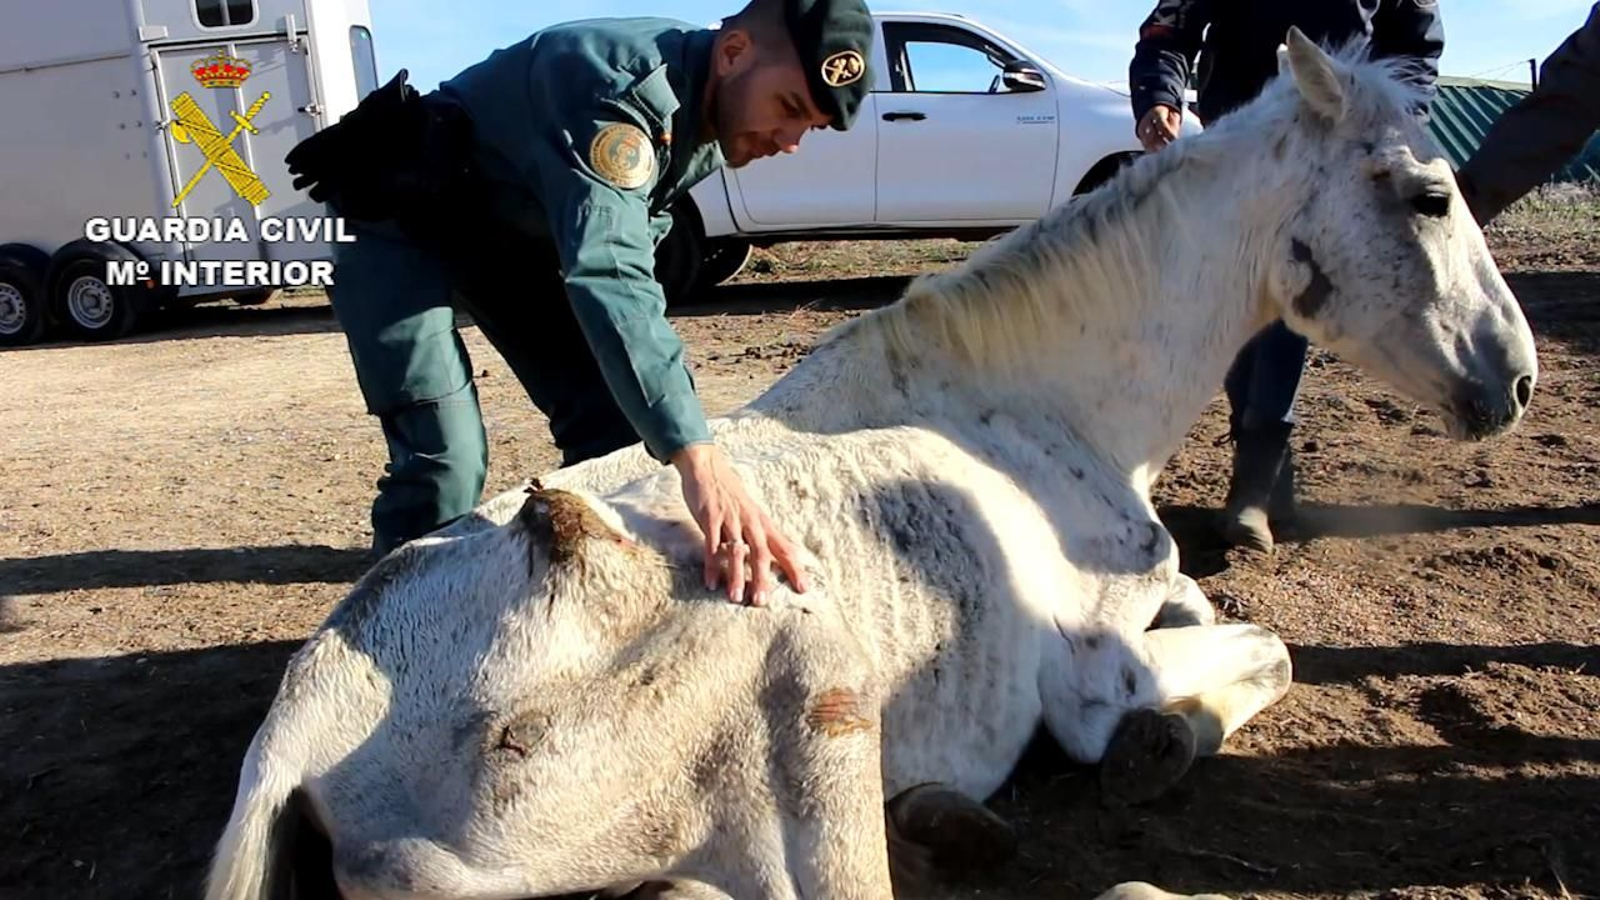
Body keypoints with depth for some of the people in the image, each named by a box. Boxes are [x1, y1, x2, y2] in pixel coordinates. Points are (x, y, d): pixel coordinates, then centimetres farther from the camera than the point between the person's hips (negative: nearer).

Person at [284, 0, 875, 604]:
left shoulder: (713, 115, -6)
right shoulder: (617, 85, -33)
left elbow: (631, 244, 9)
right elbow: (607, 274, -47)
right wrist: (699, 461, -57)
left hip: (515, 232, 8)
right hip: (395, 220, -8)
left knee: (610, 422, 1)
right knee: (445, 459, -21)